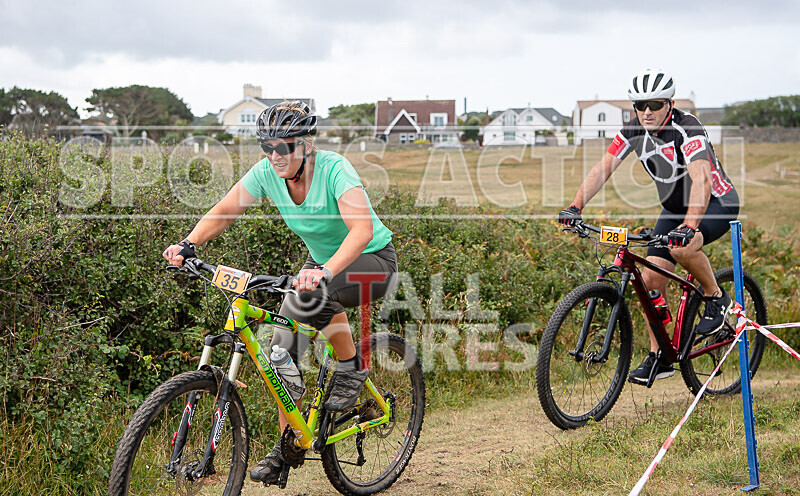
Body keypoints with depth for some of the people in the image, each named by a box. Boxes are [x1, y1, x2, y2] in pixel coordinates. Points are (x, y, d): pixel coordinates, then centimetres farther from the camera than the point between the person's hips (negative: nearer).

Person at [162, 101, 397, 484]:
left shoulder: (333, 169, -30)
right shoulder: (266, 172, -13)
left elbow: (362, 229, -42)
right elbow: (223, 211, -7)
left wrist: (326, 272, -56)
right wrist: (188, 245, -24)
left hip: (372, 260, -6)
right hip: (322, 260, 6)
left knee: (311, 295, -37)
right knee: (283, 347, -7)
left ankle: (351, 368, -11)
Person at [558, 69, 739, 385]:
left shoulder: (687, 129, -29)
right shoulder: (634, 130, -10)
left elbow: (701, 180, -42)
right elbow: (603, 168, -14)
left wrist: (689, 226, -57)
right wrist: (575, 206, -28)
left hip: (717, 203, -6)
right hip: (674, 207, 6)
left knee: (682, 247, -36)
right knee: (651, 278, -5)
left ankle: (716, 299, -8)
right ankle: (659, 357, 7)